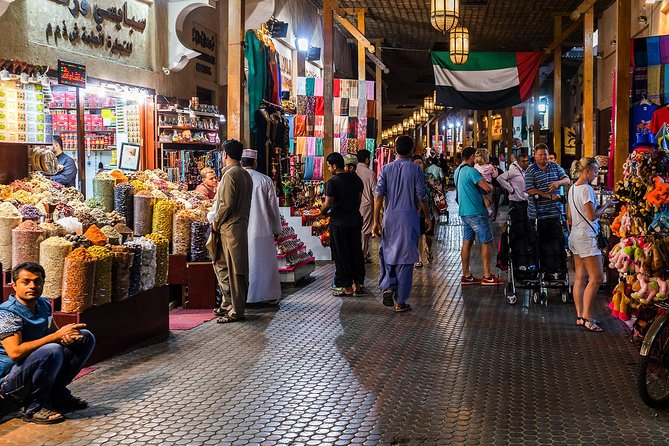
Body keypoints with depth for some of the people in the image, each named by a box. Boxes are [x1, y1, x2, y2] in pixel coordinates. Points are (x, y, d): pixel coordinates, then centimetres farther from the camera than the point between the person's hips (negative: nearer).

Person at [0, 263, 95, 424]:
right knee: (52, 351, -35)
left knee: (86, 338, 2)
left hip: (38, 370, 8)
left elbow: (54, 331, 17)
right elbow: (15, 352, -32)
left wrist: (68, 335, -10)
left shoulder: (43, 305, 4)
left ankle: (57, 395, 4)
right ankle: (33, 408, -16)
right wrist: (58, 335, -28)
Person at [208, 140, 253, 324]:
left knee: (234, 270, -4)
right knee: (221, 265, 18)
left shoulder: (230, 174, -14)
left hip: (230, 228, -9)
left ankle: (237, 310, 1)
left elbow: (227, 204, -19)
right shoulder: (245, 174, 14)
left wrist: (216, 222, -6)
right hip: (241, 225, 9)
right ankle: (229, 303, 24)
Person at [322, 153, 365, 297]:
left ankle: (347, 287, 6)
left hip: (339, 223, -6)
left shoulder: (333, 182, -15)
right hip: (355, 221, 6)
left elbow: (327, 204, -16)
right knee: (356, 252, 13)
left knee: (341, 255, 2)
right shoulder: (356, 179, 6)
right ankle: (358, 283, 19)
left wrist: (322, 211, 2)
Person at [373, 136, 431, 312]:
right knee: (405, 259, 4)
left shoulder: (386, 169, 1)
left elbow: (379, 195, -4)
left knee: (387, 253, 18)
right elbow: (421, 197, -4)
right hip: (409, 218, -2)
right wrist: (427, 217, 10)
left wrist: (376, 221, -1)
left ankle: (388, 287, -4)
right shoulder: (415, 169, -3)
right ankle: (400, 302, 8)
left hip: (390, 217, 2)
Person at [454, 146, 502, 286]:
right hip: (476, 212, -9)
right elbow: (487, 188, -22)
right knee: (487, 243, -2)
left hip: (464, 212, 9)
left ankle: (466, 275, 11)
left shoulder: (457, 171, 14)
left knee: (467, 242, 9)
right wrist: (490, 186, 2)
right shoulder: (471, 171, -16)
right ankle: (487, 276, -2)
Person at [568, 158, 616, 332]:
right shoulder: (586, 189, -16)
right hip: (586, 237, -10)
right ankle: (586, 317, -9)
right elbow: (592, 216, -19)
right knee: (597, 277, -8)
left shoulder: (572, 188, 13)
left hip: (575, 236, 10)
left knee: (580, 278, 10)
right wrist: (606, 205, -5)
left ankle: (580, 316, 13)